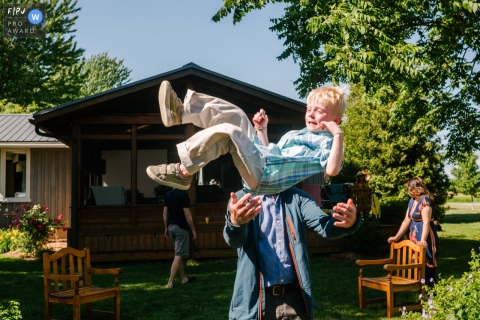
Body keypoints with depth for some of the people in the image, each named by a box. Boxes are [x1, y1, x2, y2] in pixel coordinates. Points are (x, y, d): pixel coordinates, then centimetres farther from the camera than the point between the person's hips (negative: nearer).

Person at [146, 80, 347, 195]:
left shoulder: (326, 141, 2)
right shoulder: (295, 134, 29)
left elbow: (332, 170, -19)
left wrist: (338, 135, -20)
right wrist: (261, 130, 24)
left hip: (265, 175, -9)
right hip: (259, 161, 9)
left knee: (228, 131, -28)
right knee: (233, 115, 10)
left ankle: (183, 173, -22)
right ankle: (180, 111, -5)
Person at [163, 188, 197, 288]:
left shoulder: (168, 194, 6)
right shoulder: (183, 195, -15)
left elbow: (165, 212, 10)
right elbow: (187, 214, -16)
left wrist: (166, 228, 18)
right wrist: (193, 230, -9)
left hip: (171, 226, 8)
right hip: (181, 227, -7)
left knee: (179, 254, 18)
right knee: (179, 255, -5)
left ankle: (184, 278, 27)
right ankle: (170, 282, -9)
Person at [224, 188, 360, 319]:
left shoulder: (297, 197, 4)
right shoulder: (242, 199, -4)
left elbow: (324, 224, -11)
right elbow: (234, 239, -21)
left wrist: (349, 222, -34)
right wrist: (235, 222, -46)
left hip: (294, 297, 2)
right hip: (255, 298, -2)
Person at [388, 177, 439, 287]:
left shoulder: (425, 200, -15)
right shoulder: (412, 201, 12)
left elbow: (426, 221, -25)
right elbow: (406, 221, 17)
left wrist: (423, 240, -35)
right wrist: (396, 237, 16)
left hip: (424, 239, -9)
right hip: (414, 237, 9)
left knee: (426, 266, -5)